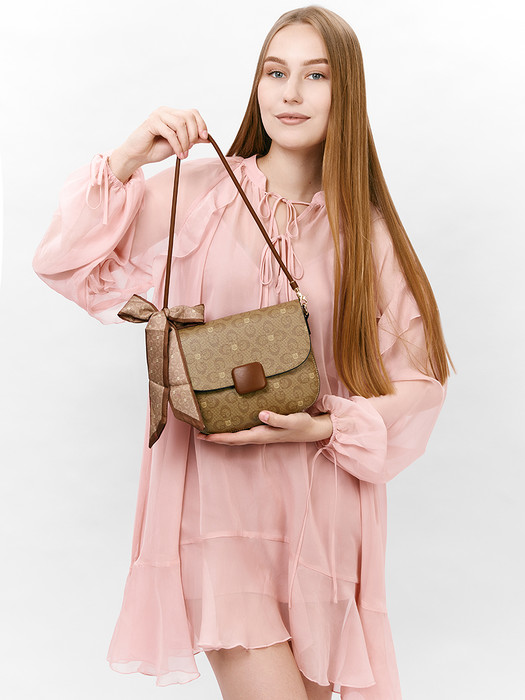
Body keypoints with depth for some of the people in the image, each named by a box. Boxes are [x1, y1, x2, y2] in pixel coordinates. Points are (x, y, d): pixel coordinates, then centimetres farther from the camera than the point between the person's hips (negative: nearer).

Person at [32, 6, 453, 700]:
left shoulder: (367, 230, 2)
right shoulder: (197, 192, 0)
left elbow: (418, 379, 4)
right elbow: (69, 264, 2)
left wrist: (326, 425, -11)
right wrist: (125, 162, -9)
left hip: (322, 506, 2)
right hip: (216, 494, -2)